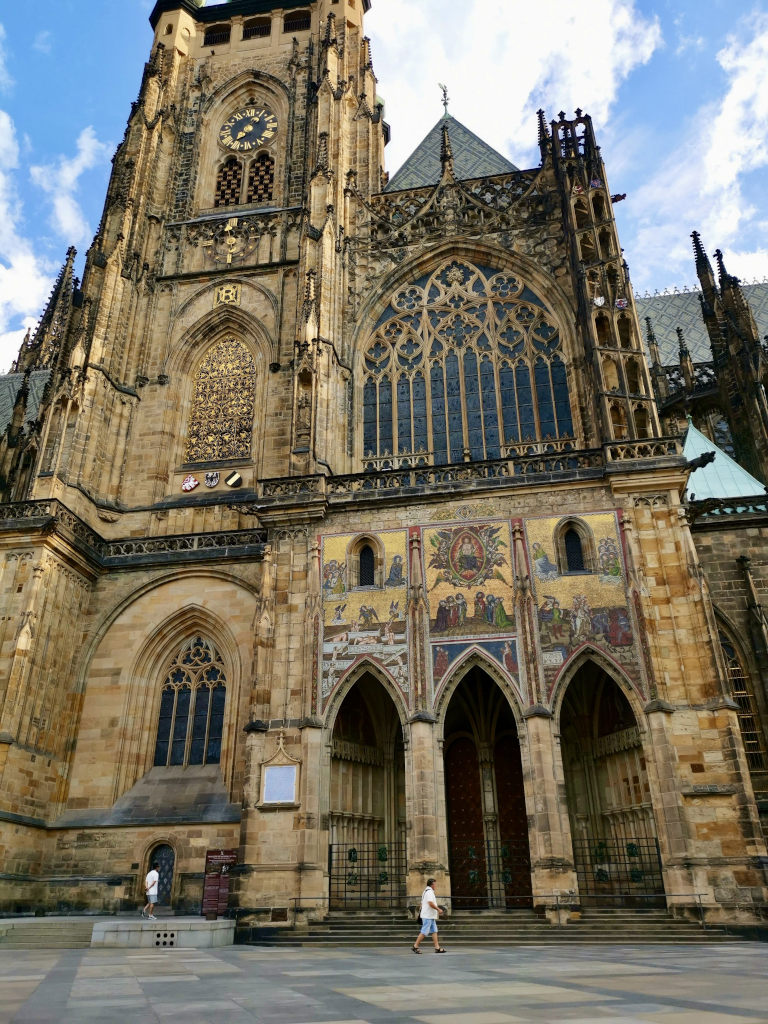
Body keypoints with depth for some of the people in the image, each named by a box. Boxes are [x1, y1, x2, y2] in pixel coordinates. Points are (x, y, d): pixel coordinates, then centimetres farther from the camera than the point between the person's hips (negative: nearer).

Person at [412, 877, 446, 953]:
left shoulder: (425, 891, 18)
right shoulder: (429, 892, -14)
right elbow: (431, 903, -25)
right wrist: (438, 909, -15)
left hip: (431, 916, 10)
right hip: (428, 916, -10)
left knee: (434, 931, 7)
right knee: (424, 932, -7)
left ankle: (437, 947, 5)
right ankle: (415, 946, -2)